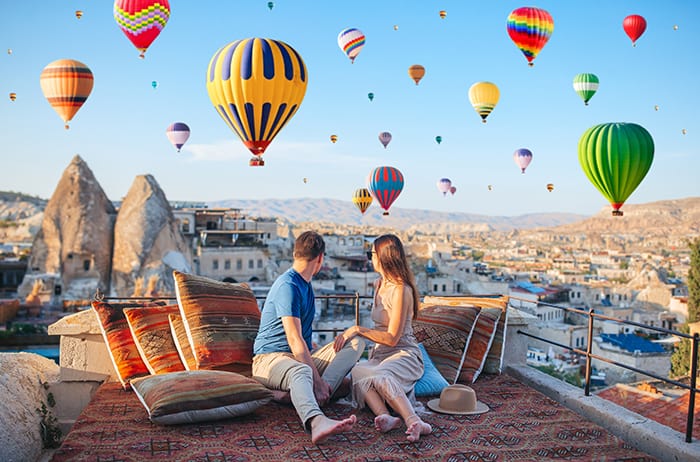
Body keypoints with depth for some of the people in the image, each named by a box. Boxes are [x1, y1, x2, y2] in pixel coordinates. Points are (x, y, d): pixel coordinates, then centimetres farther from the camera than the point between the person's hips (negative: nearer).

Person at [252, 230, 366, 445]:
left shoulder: (305, 284, 18)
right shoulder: (288, 286, -14)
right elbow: (295, 341, -23)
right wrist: (318, 381, -27)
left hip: (302, 357, 9)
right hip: (270, 358, -9)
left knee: (356, 343, -8)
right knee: (301, 371, -41)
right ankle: (317, 421, -71)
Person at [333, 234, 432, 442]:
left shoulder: (401, 290, -12)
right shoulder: (379, 284, 17)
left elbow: (392, 338, -15)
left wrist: (358, 330, -15)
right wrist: (351, 333, 26)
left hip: (404, 354, -7)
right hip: (380, 354, 7)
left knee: (380, 375, -41)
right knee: (357, 372, -30)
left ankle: (415, 422, -56)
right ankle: (385, 416, -53)